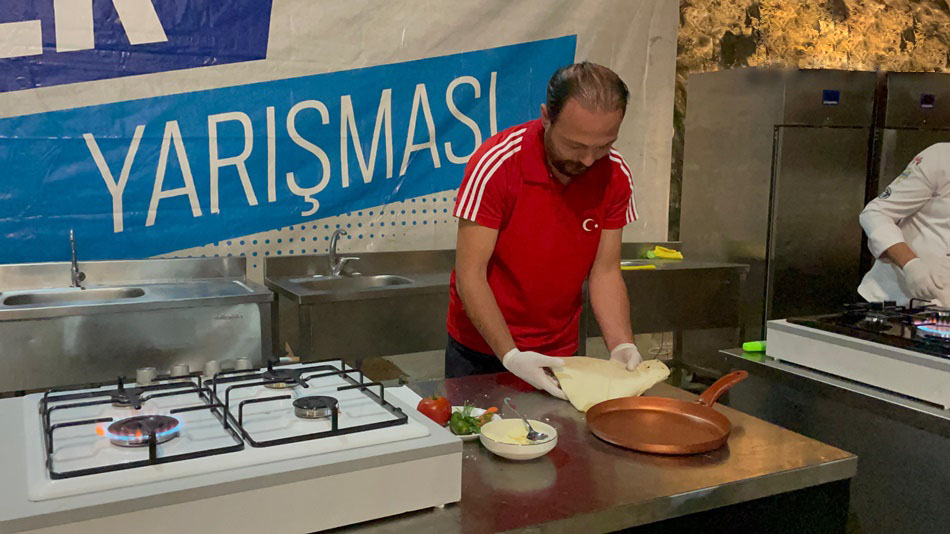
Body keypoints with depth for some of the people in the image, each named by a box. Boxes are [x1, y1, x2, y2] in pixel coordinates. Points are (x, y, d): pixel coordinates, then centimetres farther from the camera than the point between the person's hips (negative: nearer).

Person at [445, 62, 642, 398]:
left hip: (559, 353, 3)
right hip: (480, 351, -3)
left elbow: (604, 271, -4)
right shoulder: (496, 164, -23)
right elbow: (470, 276, -21)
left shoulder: (616, 175, -10)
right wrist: (510, 356, -28)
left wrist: (622, 346, -19)